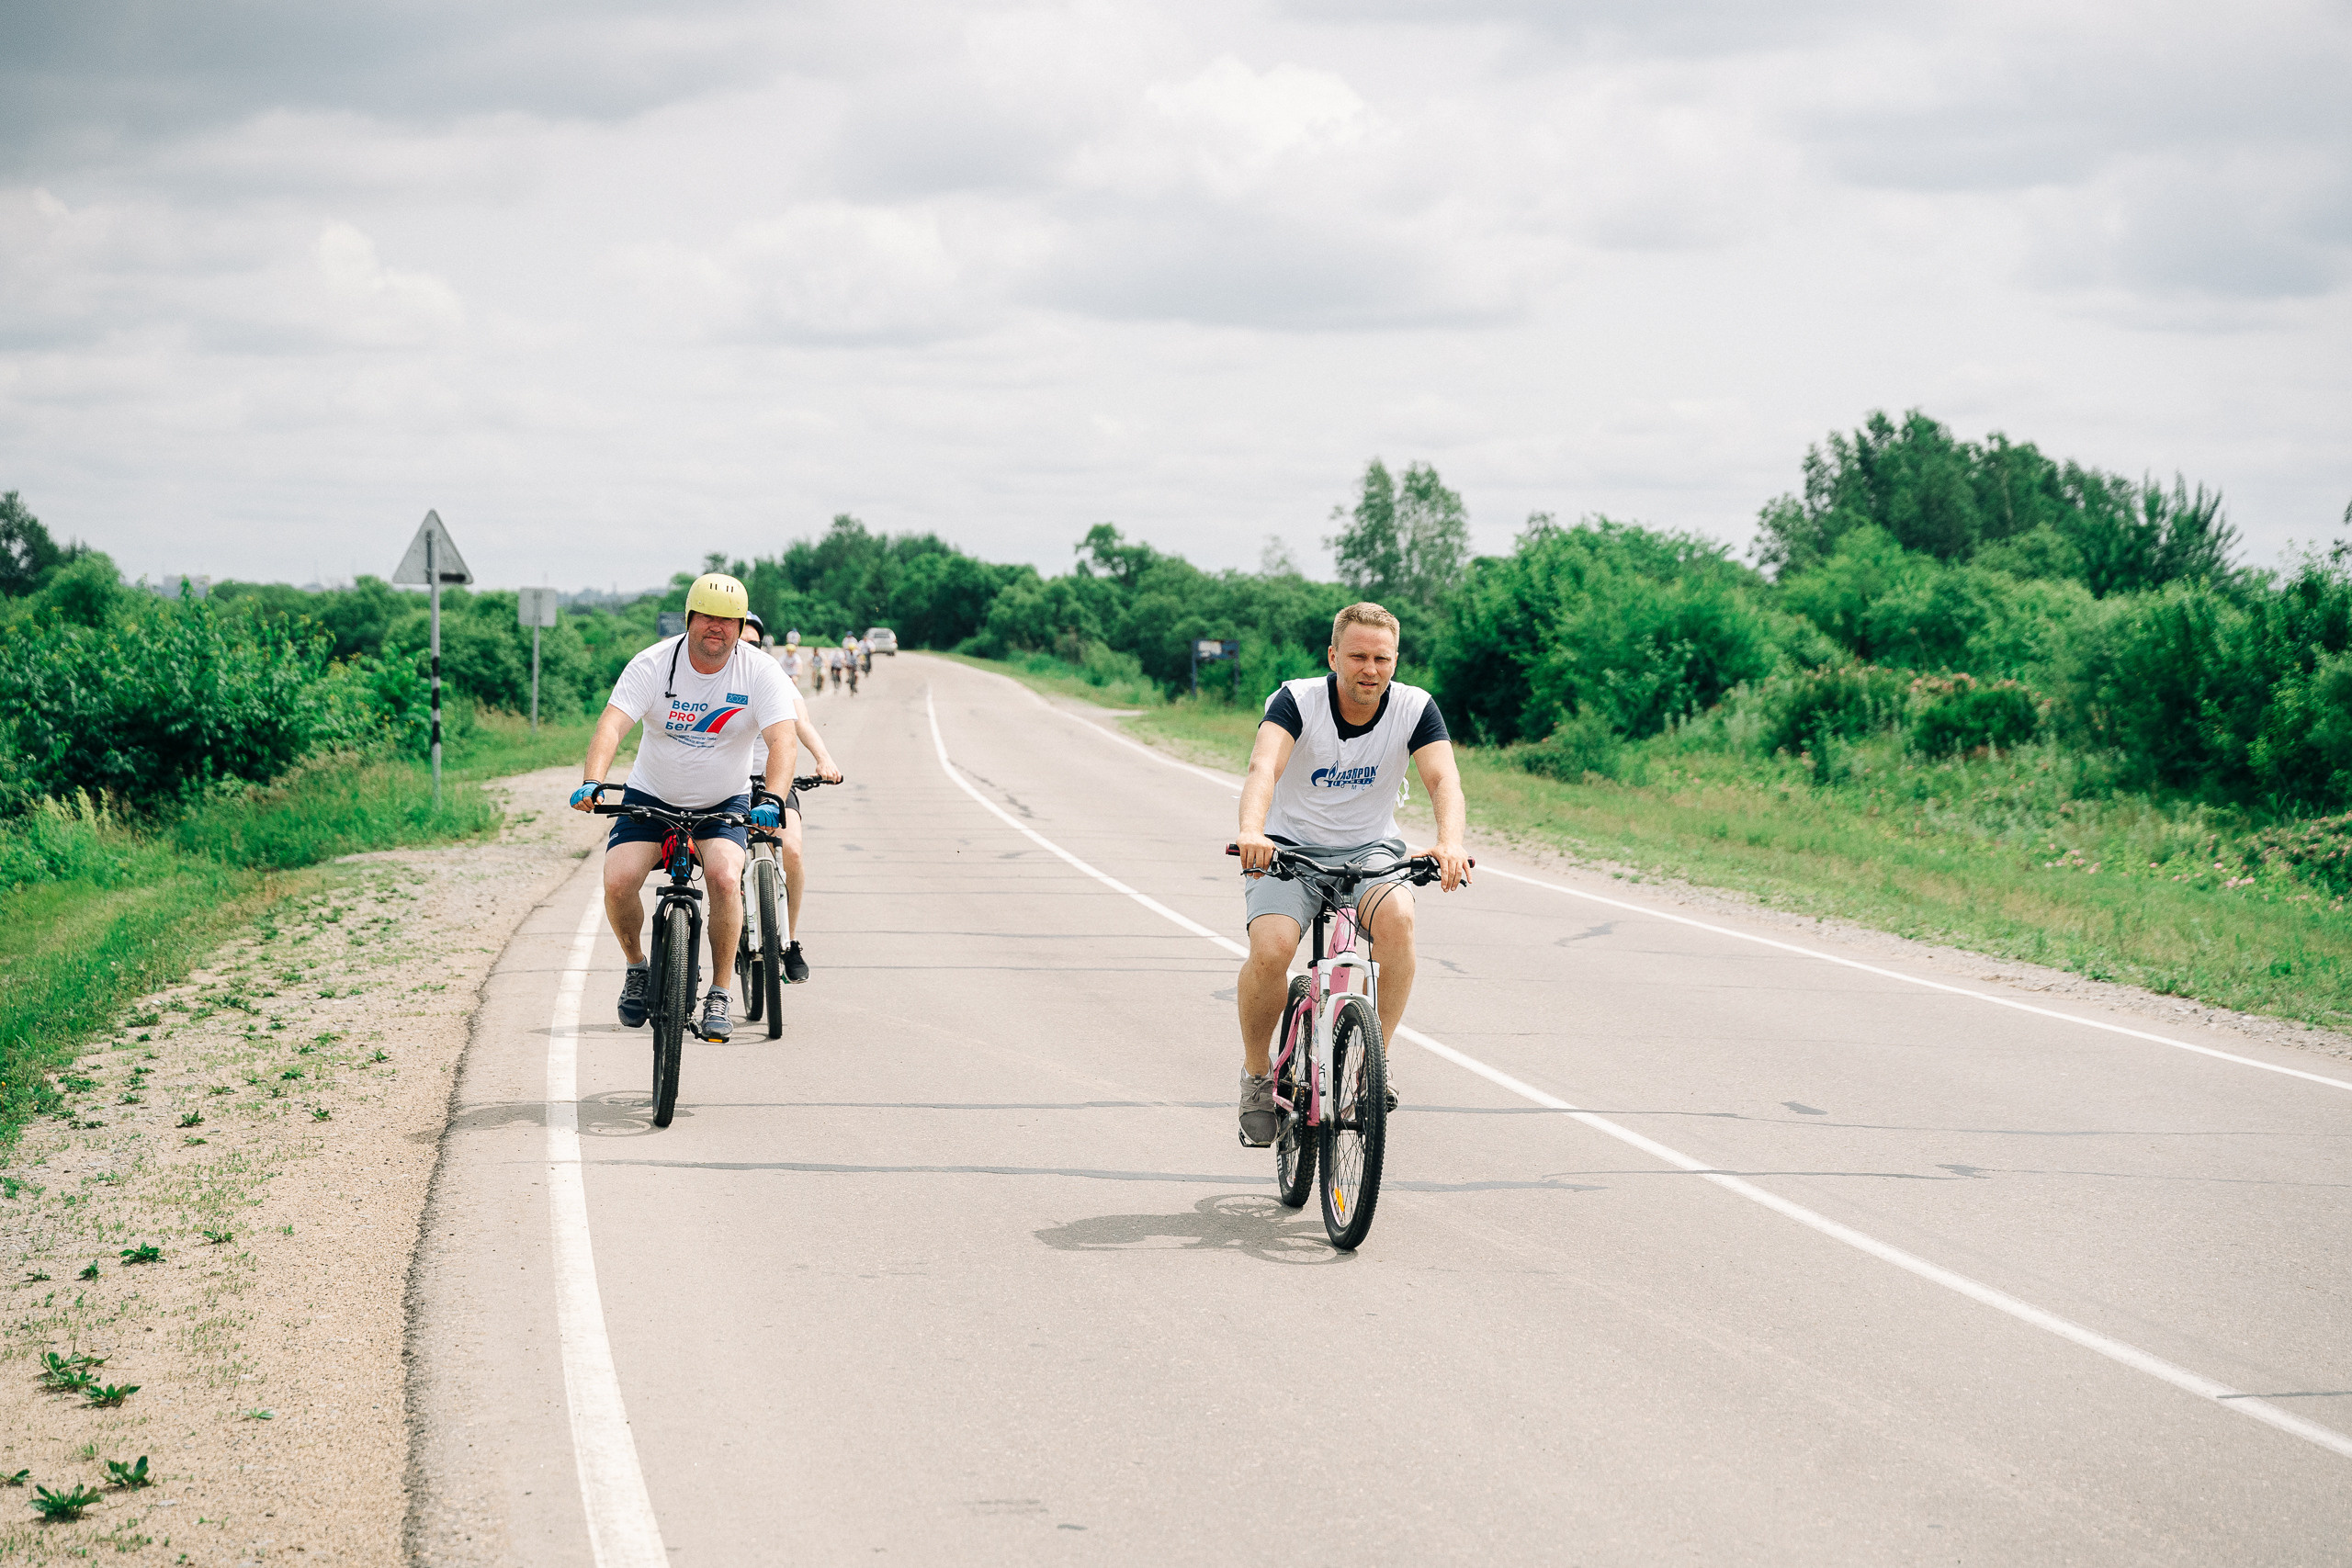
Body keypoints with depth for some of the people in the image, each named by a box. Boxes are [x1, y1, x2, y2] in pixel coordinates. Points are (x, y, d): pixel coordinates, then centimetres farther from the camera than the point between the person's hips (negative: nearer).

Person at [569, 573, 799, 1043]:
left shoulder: (760, 672, -15)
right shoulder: (653, 665, -16)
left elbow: (783, 739, -26)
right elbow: (612, 723, -27)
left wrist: (773, 801, -44)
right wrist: (592, 781, -46)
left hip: (723, 803, -1)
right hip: (651, 796, 1)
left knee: (724, 877, -28)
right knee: (618, 881, -21)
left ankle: (719, 996, -12)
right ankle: (637, 967, 9)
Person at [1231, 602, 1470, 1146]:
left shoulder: (1414, 708, -10)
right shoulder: (1297, 700, -16)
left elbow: (1444, 778, -24)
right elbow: (1264, 767, -33)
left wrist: (1450, 843, -46)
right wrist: (1251, 832, -54)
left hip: (1370, 852, 1)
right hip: (1291, 849, -1)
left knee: (1396, 916, -32)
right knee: (1270, 949, -28)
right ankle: (1257, 1074, -1)